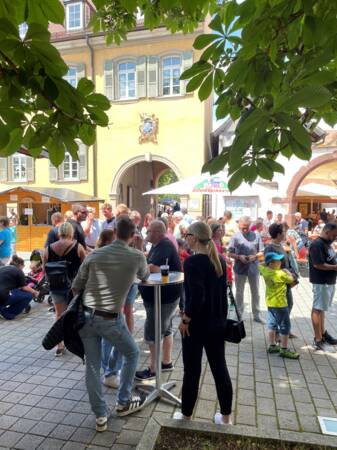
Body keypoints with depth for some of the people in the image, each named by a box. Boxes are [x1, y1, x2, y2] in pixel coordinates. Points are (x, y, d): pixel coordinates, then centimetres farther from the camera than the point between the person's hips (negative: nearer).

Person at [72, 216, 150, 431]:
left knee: (92, 365, 15)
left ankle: (100, 416, 26)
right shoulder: (137, 256, -8)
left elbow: (76, 287, 5)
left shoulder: (94, 255, -1)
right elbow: (145, 277, 14)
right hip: (111, 319, -3)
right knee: (132, 353, 22)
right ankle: (124, 403, 33)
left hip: (86, 315, 3)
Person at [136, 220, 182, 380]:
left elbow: (154, 268, -34)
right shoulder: (158, 246, 10)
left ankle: (152, 369, 12)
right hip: (163, 296, 10)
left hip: (164, 297, -10)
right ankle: (167, 362, 33)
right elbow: (148, 267, 11)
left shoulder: (165, 247, -22)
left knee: (152, 333, -1)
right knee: (165, 329, 19)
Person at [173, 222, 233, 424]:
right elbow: (223, 292, 9)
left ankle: (186, 415, 27)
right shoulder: (219, 260, 3)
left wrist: (185, 319, -15)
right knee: (220, 367, 16)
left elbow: (196, 296, -26)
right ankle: (226, 416, 30)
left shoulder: (193, 261, -19)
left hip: (196, 324, -6)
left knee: (192, 370, 10)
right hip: (217, 323, 7)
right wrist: (221, 317, 16)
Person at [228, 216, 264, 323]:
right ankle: (239, 314, 25)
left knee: (255, 292, 12)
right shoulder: (235, 237, -4)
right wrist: (239, 257, -19)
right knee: (239, 293, 11)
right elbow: (230, 253, -3)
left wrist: (255, 256, -15)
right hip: (240, 268, -1)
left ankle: (256, 315, 26)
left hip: (253, 268, 1)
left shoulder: (256, 236, 0)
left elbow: (261, 252, 4)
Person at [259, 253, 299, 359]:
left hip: (270, 302, 8)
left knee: (272, 324, 18)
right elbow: (291, 280, -5)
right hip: (280, 303, -8)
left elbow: (260, 265, 18)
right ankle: (284, 350, 10)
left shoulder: (264, 270, -5)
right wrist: (287, 272, 8)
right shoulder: (280, 274, -23)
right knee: (285, 326, 4)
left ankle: (272, 346, 28)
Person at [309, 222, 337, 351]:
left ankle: (323, 333, 33)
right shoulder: (317, 244, -18)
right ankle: (318, 341, 7)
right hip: (321, 282, -9)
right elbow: (318, 264, -24)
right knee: (317, 309, -1)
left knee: (322, 308, 19)